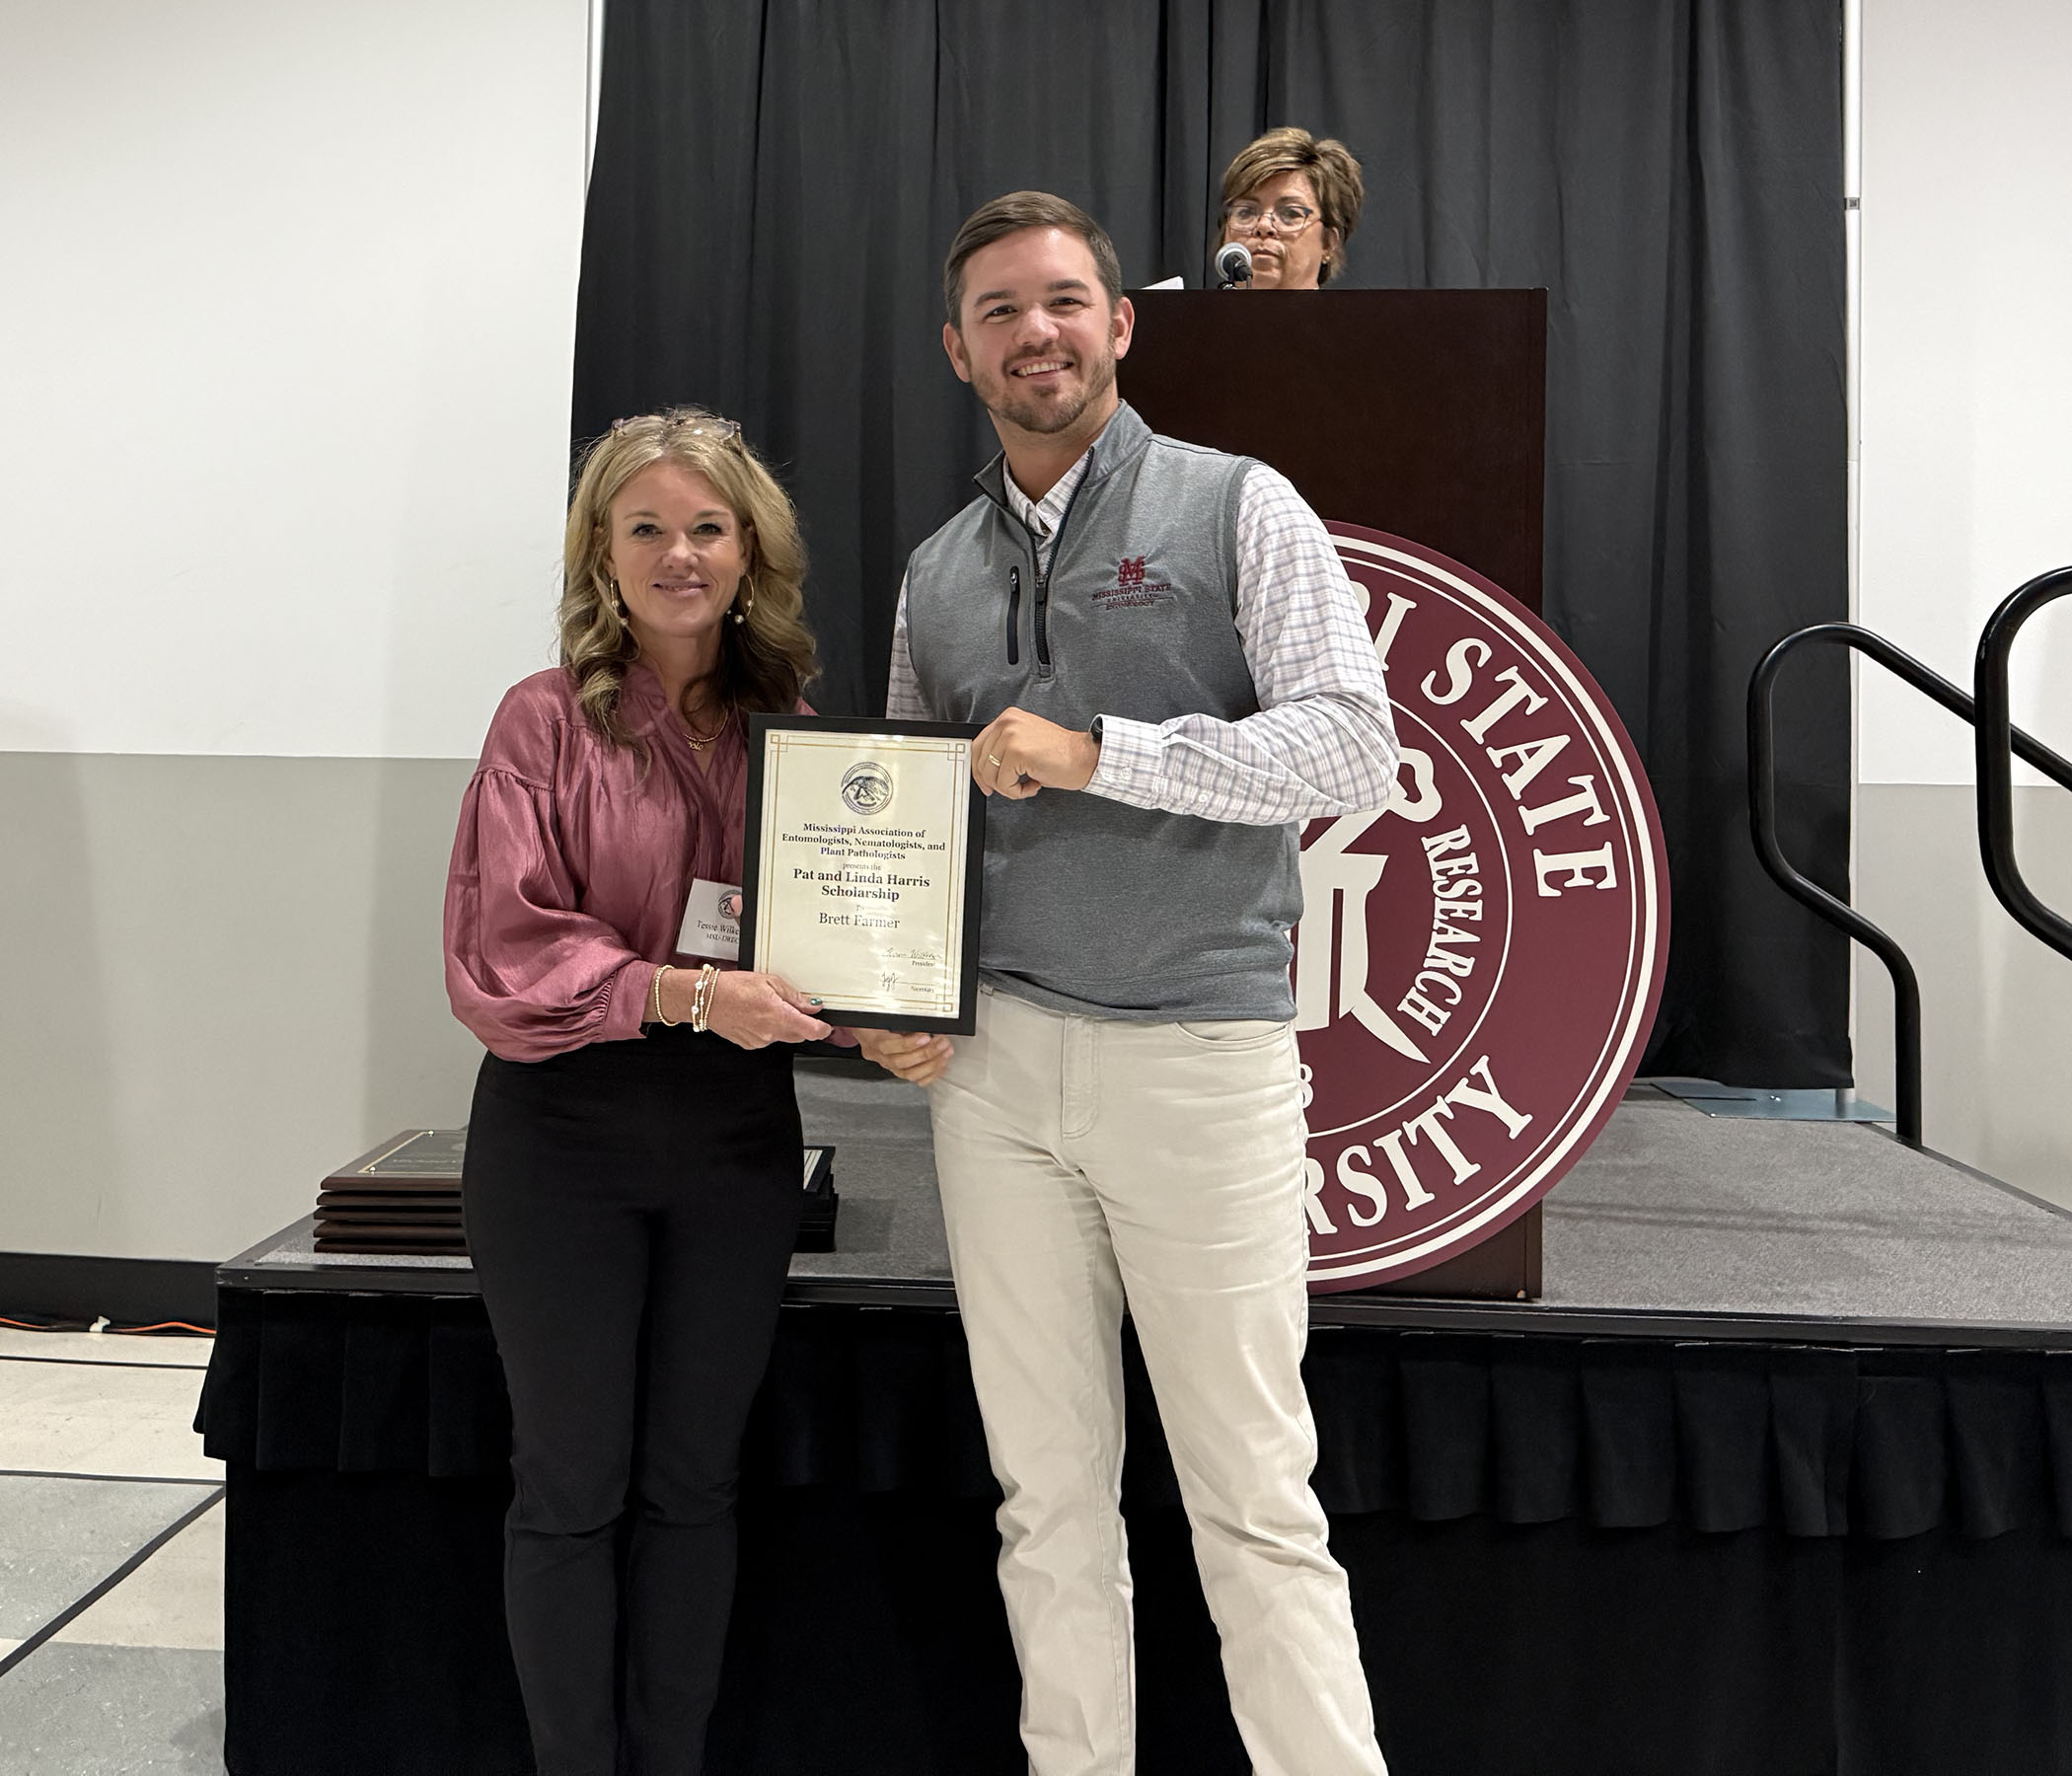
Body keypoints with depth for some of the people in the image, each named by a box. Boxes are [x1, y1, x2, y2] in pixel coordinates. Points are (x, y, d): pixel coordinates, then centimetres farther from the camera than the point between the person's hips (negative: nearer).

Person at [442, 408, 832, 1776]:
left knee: (694, 1483, 15)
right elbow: (502, 950, -13)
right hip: (565, 1132, -3)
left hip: (739, 1136, 3)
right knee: (574, 1486, 11)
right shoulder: (550, 718, -6)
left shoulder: (796, 726, 4)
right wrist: (687, 992, -25)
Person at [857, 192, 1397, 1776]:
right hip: (993, 1064, 4)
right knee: (1049, 1495, 13)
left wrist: (1097, 752, -16)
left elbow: (1354, 749, -9)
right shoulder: (936, 574, 15)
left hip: (1202, 1054, -4)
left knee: (1255, 1502, 3)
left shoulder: (1237, 508, 2)